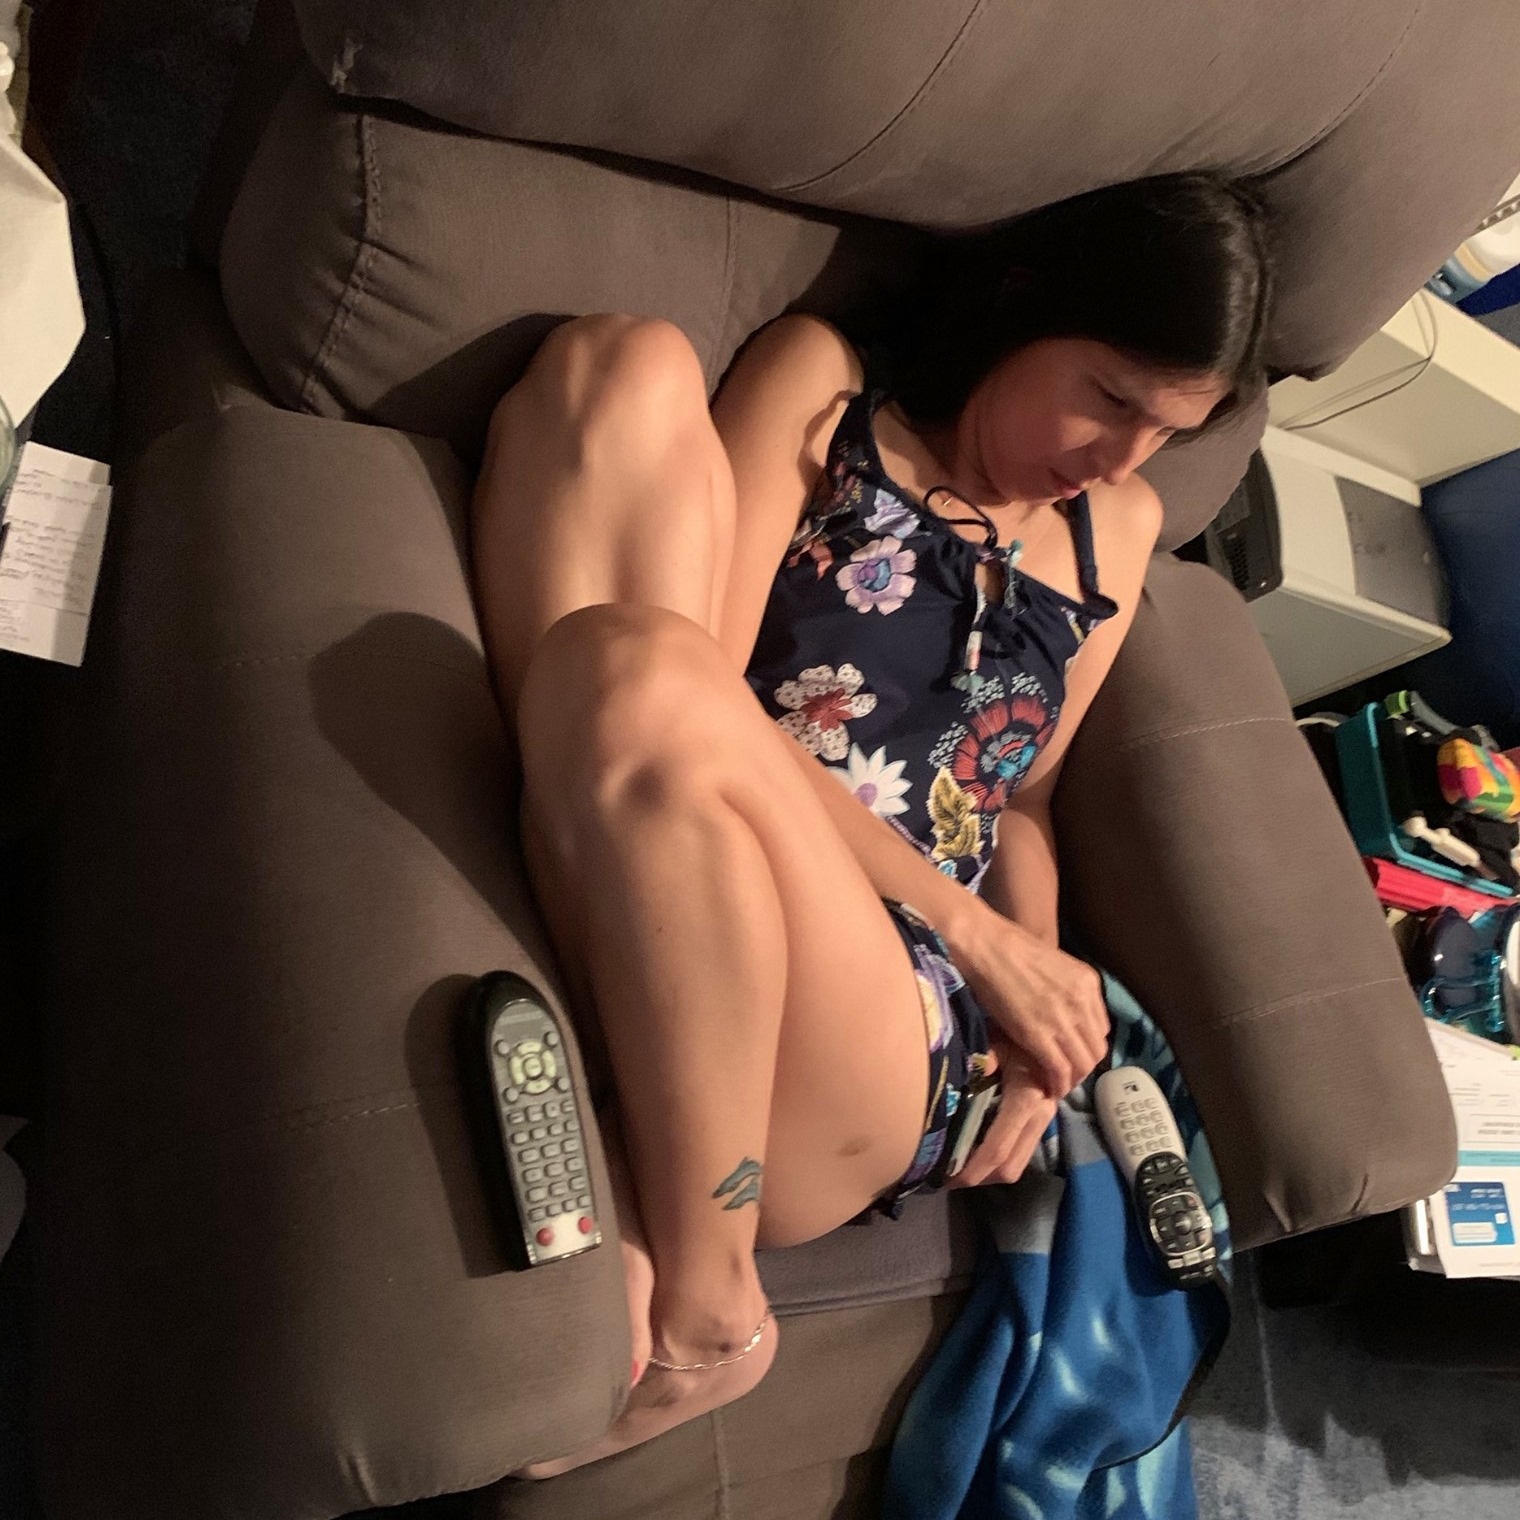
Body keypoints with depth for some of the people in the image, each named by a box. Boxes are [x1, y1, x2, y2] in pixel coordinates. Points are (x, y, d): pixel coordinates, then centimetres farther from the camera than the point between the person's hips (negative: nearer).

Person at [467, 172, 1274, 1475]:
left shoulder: (1118, 529, 21)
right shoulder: (819, 380, 10)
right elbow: (707, 673, -4)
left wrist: (1038, 1014, 3)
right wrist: (967, 922, -6)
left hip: (891, 1033, 0)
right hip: (628, 920, 0)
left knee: (638, 677, -32)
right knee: (623, 360, -15)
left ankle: (700, 1311, -16)